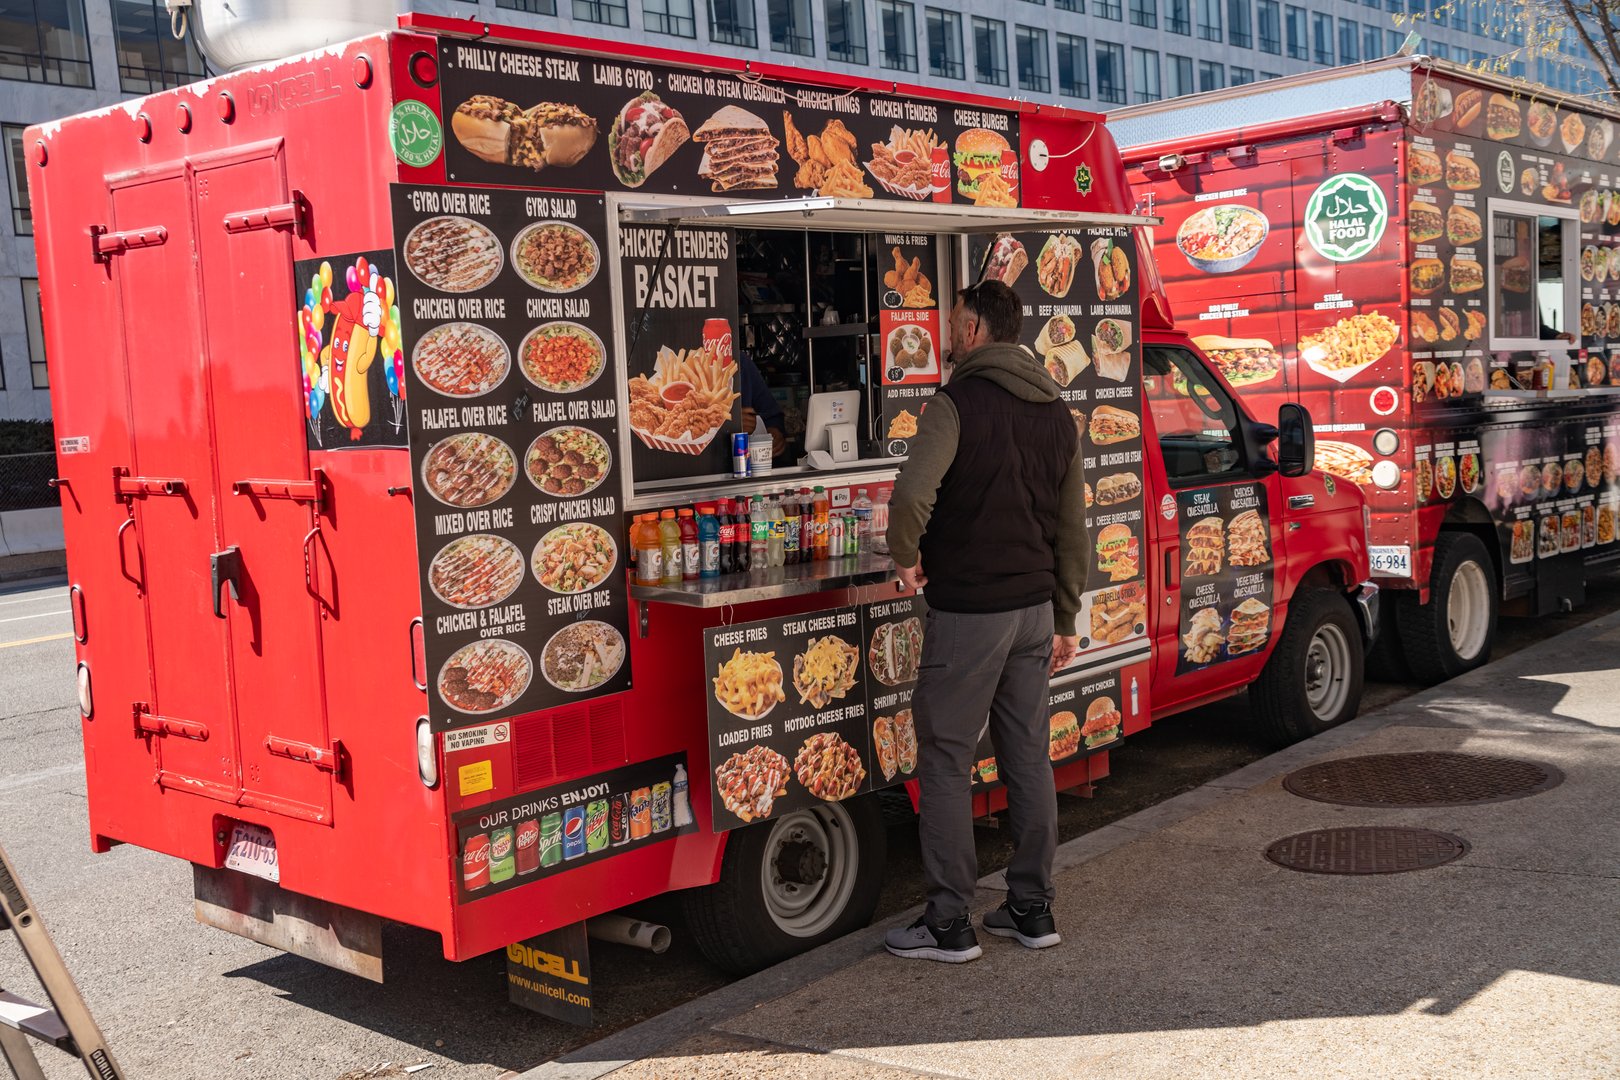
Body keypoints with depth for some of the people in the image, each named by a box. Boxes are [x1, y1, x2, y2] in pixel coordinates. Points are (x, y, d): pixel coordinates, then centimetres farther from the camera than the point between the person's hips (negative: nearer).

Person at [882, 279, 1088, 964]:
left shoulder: (958, 401, -12)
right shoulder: (1056, 414, 11)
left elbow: (912, 496, -28)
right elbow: (1073, 528, 14)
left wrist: (907, 556, -9)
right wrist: (1065, 619, 20)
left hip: (968, 609, -7)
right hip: (1034, 608, 7)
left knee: (945, 760, 1)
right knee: (1028, 756, 12)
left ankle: (949, 925, 5)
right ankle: (1032, 911, 20)